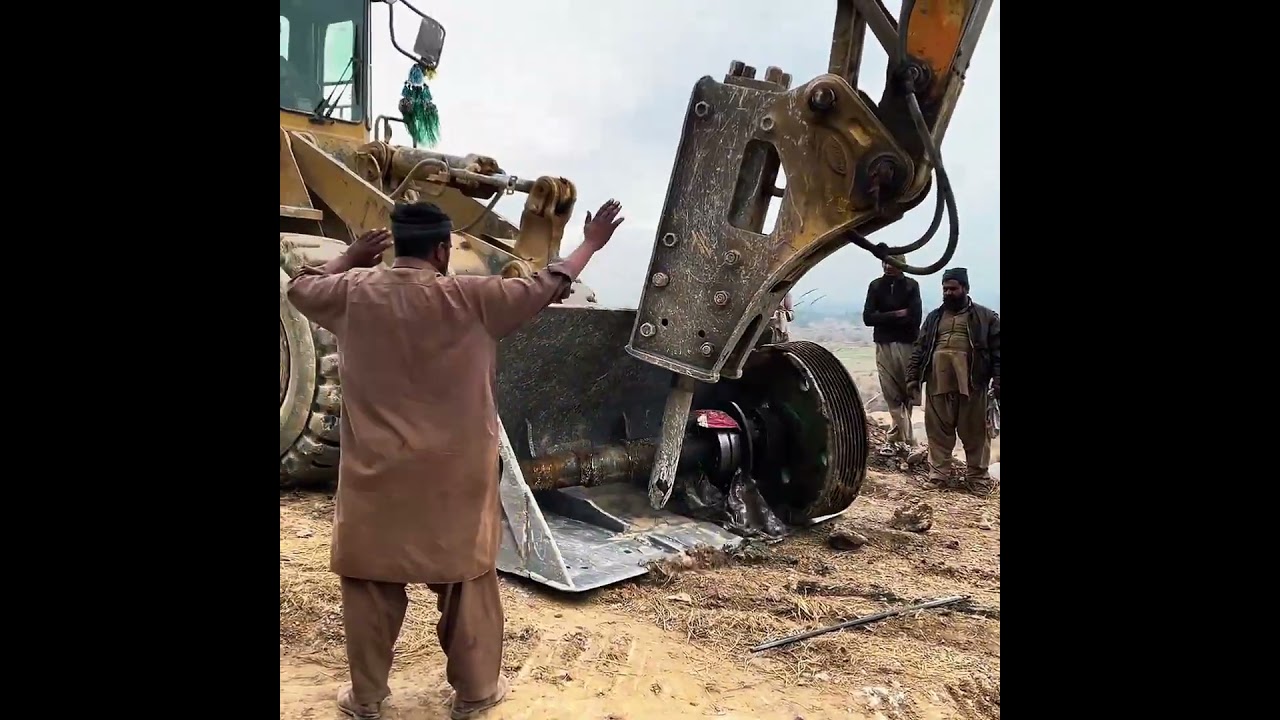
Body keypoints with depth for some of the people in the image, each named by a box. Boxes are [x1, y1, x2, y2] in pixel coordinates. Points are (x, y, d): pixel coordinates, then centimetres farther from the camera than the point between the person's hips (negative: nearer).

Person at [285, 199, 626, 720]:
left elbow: (300, 287, 18)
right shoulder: (471, 298, -11)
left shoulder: (354, 292, -4)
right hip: (453, 477, -2)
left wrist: (350, 257, 31)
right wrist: (591, 243, 13)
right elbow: (548, 286, -1)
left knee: (370, 583, 15)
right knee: (467, 579, 14)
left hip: (376, 474, 2)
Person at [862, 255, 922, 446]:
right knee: (891, 395, 2)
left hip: (907, 345, -2)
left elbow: (914, 319, -11)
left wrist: (884, 318, -6)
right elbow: (868, 317, -3)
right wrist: (897, 314, -10)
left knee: (909, 391, -1)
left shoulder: (911, 286, 0)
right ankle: (906, 437, 8)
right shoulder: (876, 285, 7)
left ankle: (899, 435, 7)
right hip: (884, 345, 2)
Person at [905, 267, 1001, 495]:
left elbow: (997, 351, 0)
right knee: (938, 430, 7)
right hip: (938, 383, 3)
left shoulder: (986, 317, 6)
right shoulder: (934, 317, 16)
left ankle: (977, 476, 13)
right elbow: (919, 349, 16)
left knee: (974, 431, 3)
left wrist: (998, 381, -9)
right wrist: (912, 377, 8)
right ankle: (938, 472, 16)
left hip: (971, 383, -3)